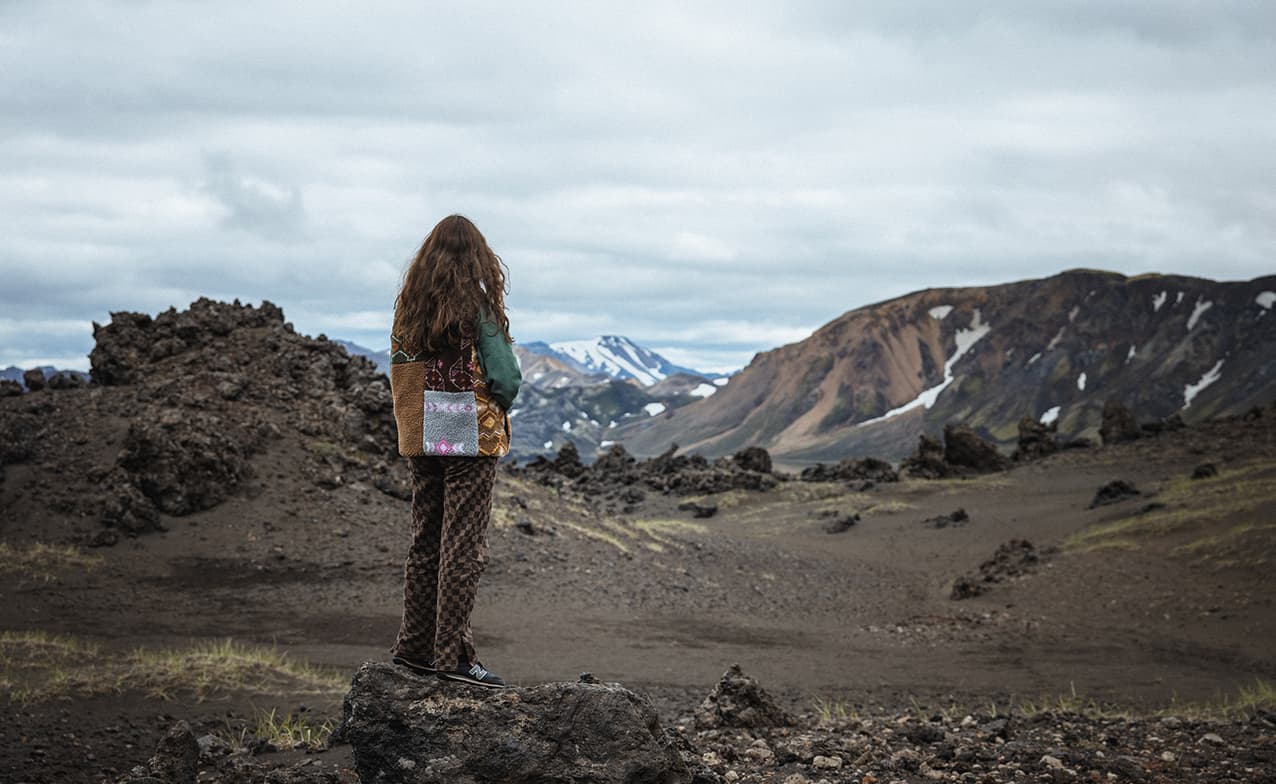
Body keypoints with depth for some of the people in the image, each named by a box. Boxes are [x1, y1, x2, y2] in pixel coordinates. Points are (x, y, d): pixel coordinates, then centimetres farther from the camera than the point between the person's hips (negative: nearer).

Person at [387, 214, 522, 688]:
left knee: (425, 541, 14)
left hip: (421, 438, 5)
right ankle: (453, 654, -3)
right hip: (471, 438, -5)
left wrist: (423, 412, 12)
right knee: (464, 544, -2)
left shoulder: (409, 306, 4)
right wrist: (498, 406, 6)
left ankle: (414, 646, 19)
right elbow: (506, 378, -14)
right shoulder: (478, 305, -10)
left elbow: (398, 372, 4)